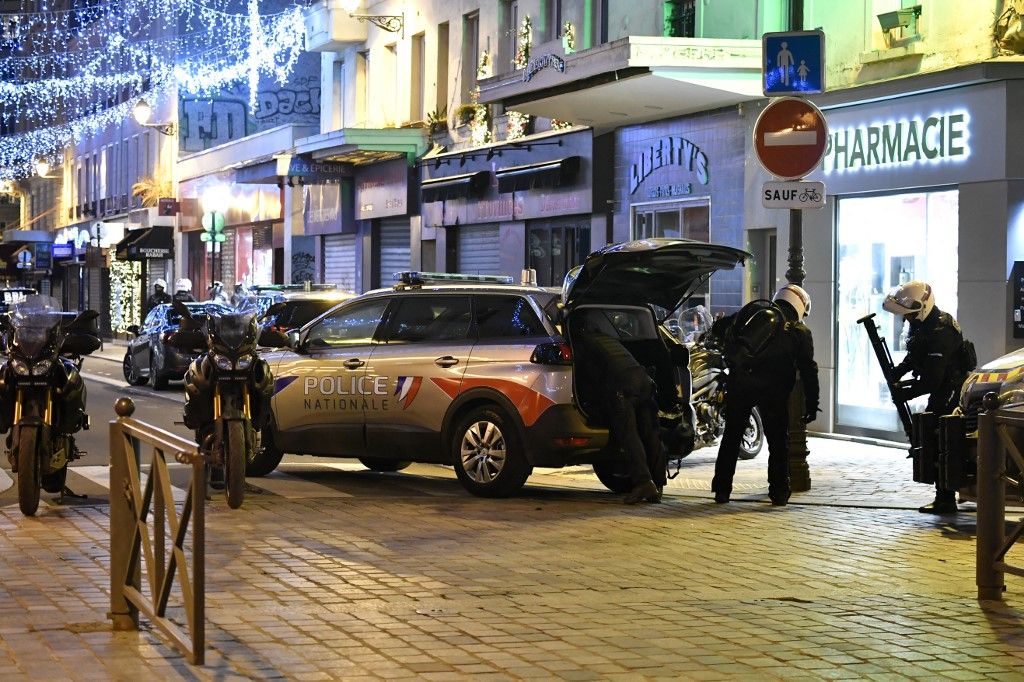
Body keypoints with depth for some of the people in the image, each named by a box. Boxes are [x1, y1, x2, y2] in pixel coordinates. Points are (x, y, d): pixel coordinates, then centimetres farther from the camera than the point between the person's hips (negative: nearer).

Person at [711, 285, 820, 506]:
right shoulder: (800, 331, 12)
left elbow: (718, 329, 18)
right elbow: (808, 370, 7)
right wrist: (811, 404, 10)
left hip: (739, 382, 2)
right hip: (774, 388, -2)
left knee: (731, 436, 12)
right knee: (778, 441, 11)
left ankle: (722, 489, 13)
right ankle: (779, 492, 9)